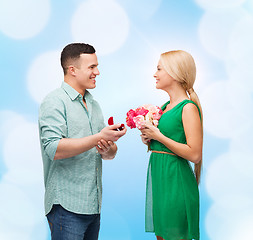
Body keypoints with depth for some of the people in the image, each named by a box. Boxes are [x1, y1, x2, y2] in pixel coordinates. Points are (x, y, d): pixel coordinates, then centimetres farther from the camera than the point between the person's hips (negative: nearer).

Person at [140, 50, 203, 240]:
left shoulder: (188, 108, -13)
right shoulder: (165, 106, 13)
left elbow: (194, 154, -20)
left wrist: (158, 136, -16)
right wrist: (149, 139, 3)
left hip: (175, 179, -8)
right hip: (157, 174, 9)